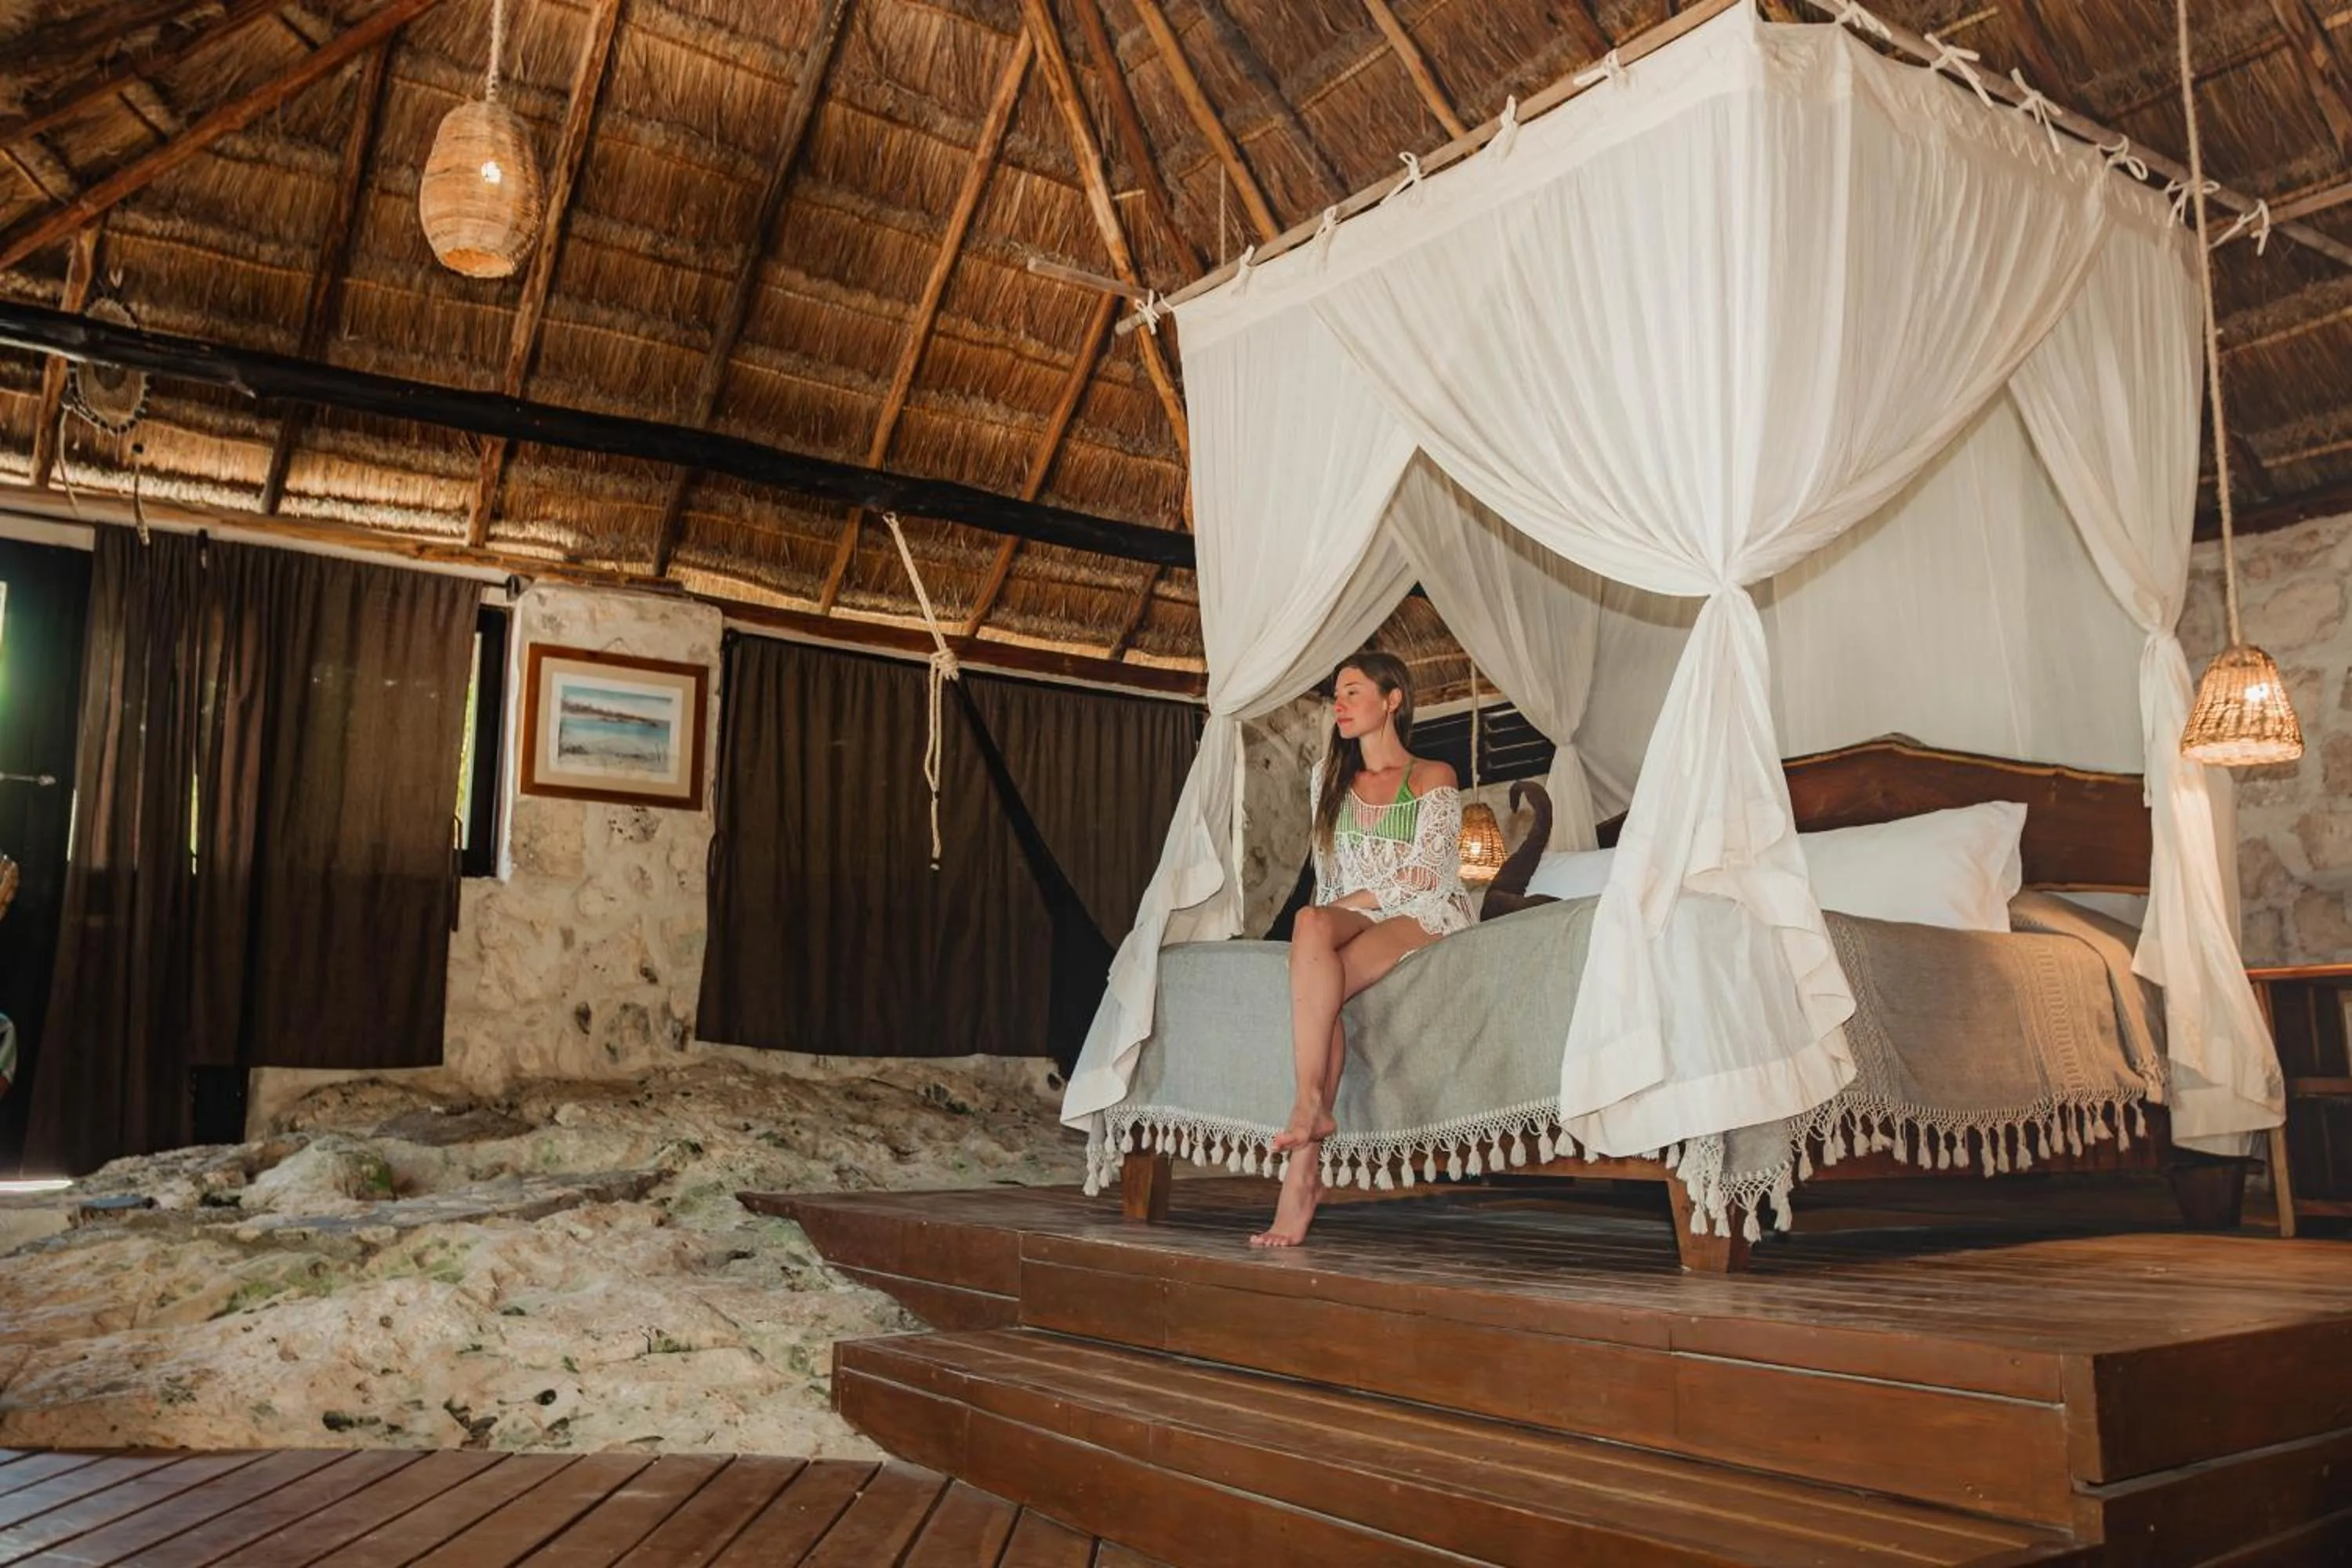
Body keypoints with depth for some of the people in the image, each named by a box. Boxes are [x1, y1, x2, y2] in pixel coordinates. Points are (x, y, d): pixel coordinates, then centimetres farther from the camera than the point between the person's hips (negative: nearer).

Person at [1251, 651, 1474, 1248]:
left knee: (1321, 982, -33)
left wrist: (1350, 903, -10)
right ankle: (1312, 1110, -43)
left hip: (1424, 919, -3)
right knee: (1310, 924, -35)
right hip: (1350, 919, 3)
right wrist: (1327, 918, -2)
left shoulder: (1433, 778, 4)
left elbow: (1421, 877, -7)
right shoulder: (1329, 776, 19)